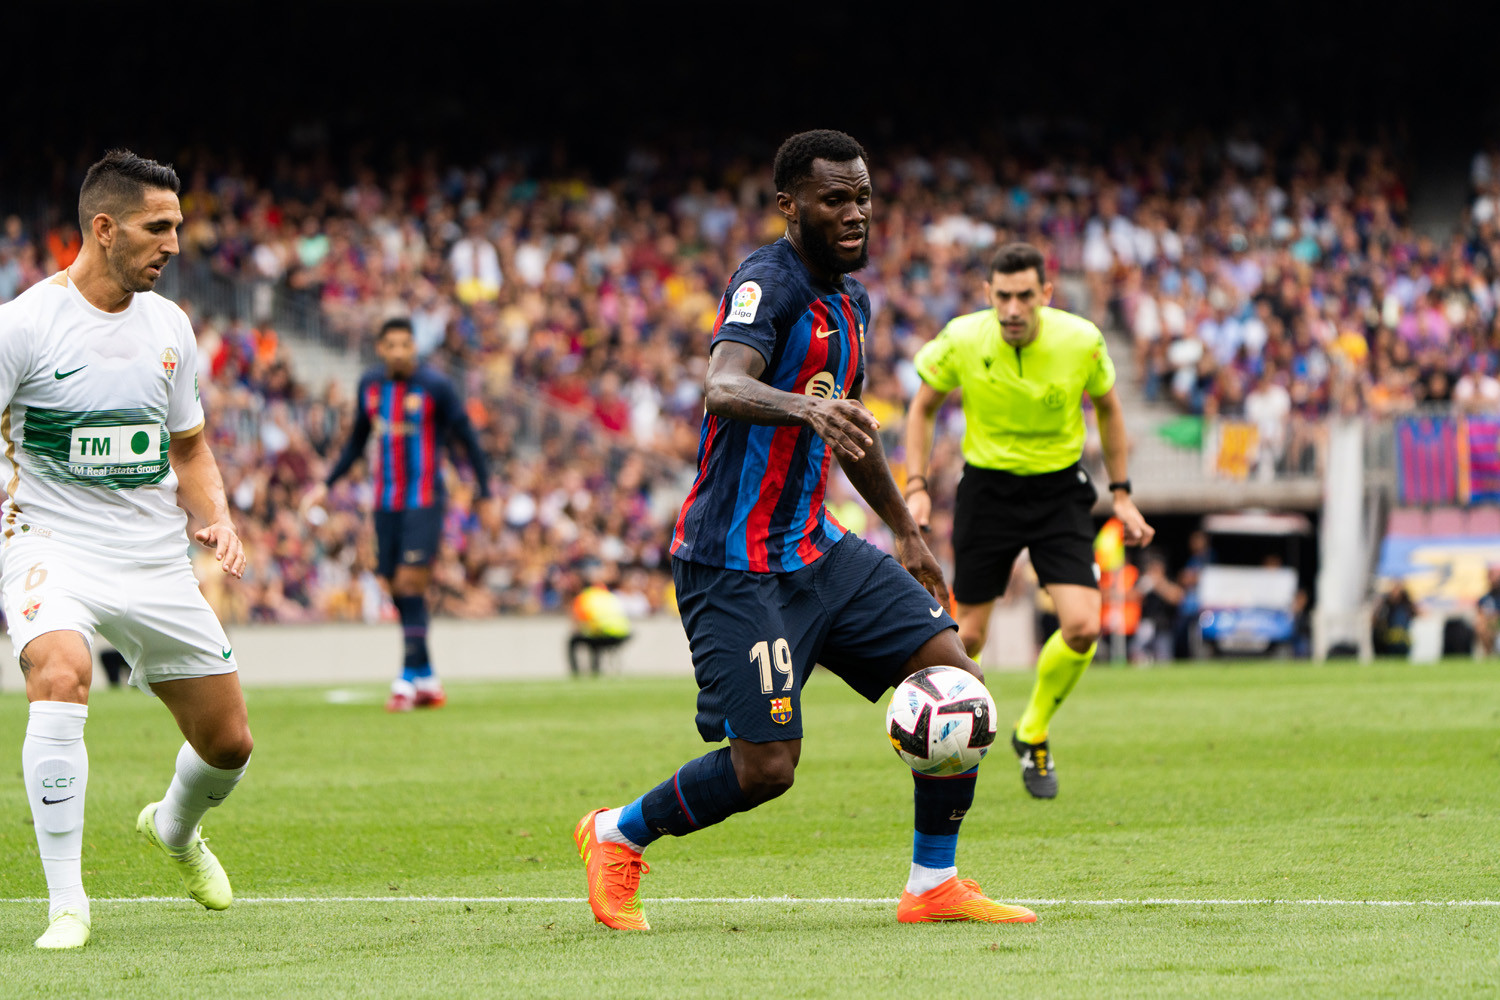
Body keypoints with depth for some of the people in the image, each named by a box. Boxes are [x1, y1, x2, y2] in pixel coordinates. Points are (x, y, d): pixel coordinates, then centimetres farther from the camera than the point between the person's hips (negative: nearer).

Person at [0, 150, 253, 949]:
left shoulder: (168, 326, 7)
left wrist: (216, 519, 1)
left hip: (157, 561, 5)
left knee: (228, 742, 8)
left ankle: (174, 827, 45)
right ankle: (66, 902, -27)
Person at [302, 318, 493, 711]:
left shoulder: (435, 387, -8)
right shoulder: (370, 385, 7)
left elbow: (468, 440, -2)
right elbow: (356, 442, 20)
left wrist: (485, 495, -4)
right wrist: (327, 484, 13)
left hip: (424, 501, -5)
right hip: (385, 501, 5)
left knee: (410, 580, -16)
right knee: (398, 589, 4)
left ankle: (408, 679, -15)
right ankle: (428, 682, 13)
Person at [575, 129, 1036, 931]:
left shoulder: (848, 298, 12)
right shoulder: (769, 284, -16)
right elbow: (723, 390, -36)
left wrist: (905, 531, 34)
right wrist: (804, 407, -55)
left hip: (818, 550, 9)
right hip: (735, 565, -9)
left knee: (953, 678, -3)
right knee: (766, 766, -11)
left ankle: (933, 886, 7)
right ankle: (617, 835, 14)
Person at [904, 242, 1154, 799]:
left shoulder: (1082, 341, -14)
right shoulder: (961, 341, -15)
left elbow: (1107, 407, 6)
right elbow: (923, 407, 3)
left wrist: (1122, 495, 6)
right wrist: (916, 487, -6)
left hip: (1060, 488, 0)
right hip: (987, 486, 0)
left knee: (1082, 628, -15)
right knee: (969, 637, 2)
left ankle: (1033, 734, 11)